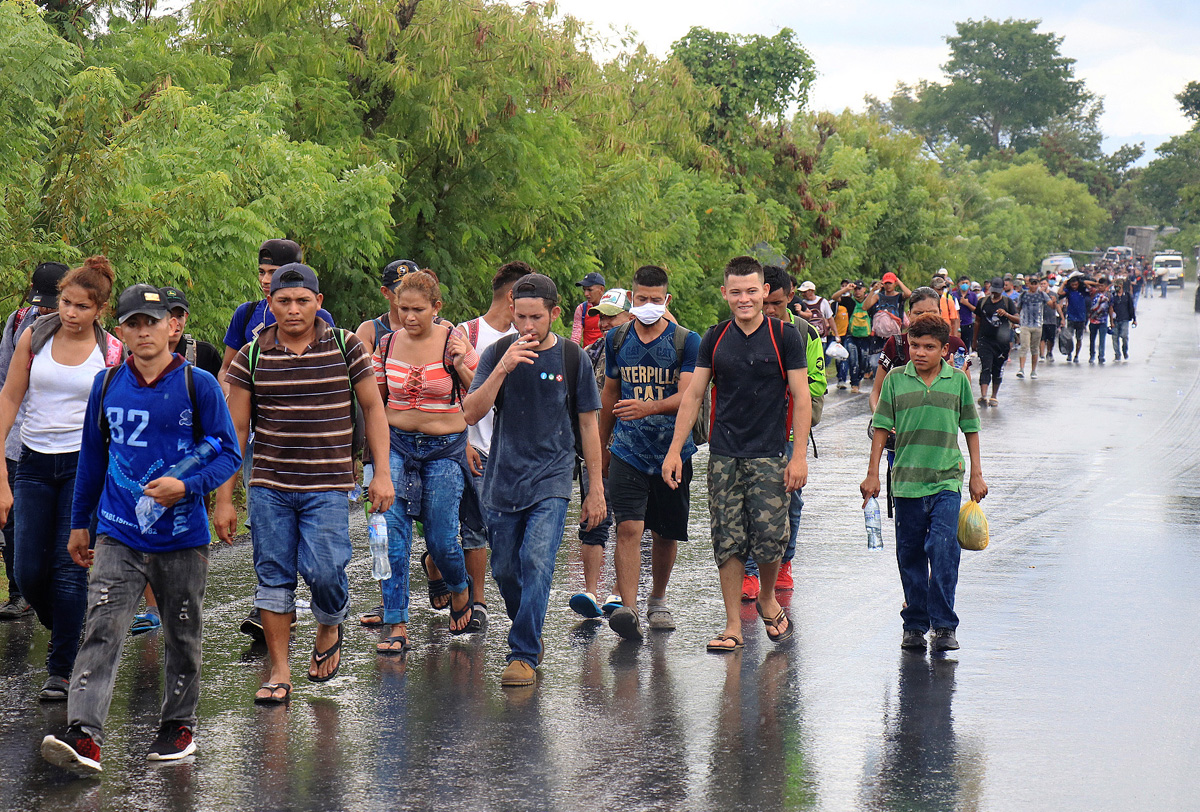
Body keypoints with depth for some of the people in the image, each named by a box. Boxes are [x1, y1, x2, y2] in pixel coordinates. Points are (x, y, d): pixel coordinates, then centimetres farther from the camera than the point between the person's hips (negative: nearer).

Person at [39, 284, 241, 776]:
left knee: (183, 636, 11)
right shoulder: (107, 385, 6)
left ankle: (179, 723, 30)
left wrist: (187, 486, -19)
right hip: (119, 536, 2)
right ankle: (84, 737, -21)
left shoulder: (197, 385, -4)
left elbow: (228, 453, -2)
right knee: (102, 630, -12)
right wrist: (80, 522, 19)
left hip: (182, 536, -1)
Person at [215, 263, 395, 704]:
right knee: (273, 576, 3)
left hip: (328, 485, -2)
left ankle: (329, 630, 22)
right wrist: (224, 498, 4)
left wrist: (382, 473, -1)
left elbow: (373, 408, 7)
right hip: (269, 485, 2)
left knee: (323, 570, -11)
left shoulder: (345, 346, 0)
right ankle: (279, 672, 13)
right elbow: (236, 429, 6)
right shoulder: (252, 355, 2)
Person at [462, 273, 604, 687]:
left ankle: (524, 655, -13)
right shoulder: (497, 353, 2)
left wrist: (595, 489, 5)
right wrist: (503, 368, -20)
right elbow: (472, 413, -8)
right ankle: (530, 634, 34)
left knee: (537, 561, -17)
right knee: (505, 570, 9)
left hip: (551, 479, -2)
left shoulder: (571, 357, 0)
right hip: (503, 479, 2)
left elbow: (588, 424, 6)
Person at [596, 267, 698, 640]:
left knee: (666, 534, 10)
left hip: (673, 451, -1)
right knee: (628, 528, -15)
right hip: (628, 452, 1)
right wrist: (602, 444, 23)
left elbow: (687, 396, -14)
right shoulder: (617, 339, 7)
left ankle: (658, 601, 32)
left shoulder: (686, 342, -4)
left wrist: (649, 407, -33)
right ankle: (628, 609, -22)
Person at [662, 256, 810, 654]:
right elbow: (693, 396, 10)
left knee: (770, 535, -8)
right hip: (723, 456, 2)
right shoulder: (715, 340, 7)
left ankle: (768, 599, 22)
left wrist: (799, 455, -9)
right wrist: (675, 450, 4)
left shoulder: (784, 337, -1)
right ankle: (733, 627, 7)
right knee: (727, 541, 0)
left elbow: (801, 397, -2)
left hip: (769, 454, -2)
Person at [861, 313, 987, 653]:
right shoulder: (896, 380, 3)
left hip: (947, 480, -1)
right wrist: (872, 473, 4)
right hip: (907, 480, 1)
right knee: (910, 555, 8)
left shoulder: (958, 381, 4)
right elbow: (881, 427, 7)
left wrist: (976, 475, 10)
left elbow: (970, 428, 11)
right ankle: (914, 624, 19)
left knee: (943, 549, -13)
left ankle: (944, 625, -7)